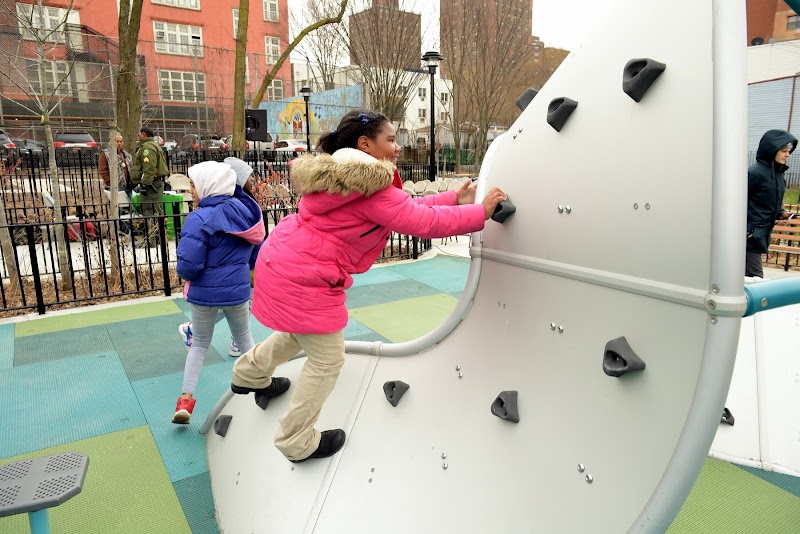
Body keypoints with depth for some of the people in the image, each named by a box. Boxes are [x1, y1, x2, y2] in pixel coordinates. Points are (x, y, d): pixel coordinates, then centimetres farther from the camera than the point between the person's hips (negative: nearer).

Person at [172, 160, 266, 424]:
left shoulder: (199, 219, -20)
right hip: (238, 290, 4)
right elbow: (255, 252, 7)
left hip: (205, 293, -3)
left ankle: (186, 399, 16)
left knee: (200, 344, 17)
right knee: (244, 338, 24)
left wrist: (186, 274, -2)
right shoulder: (245, 211, -1)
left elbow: (188, 265, -24)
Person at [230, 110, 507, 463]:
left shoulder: (346, 174, 12)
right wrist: (480, 212, -12)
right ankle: (297, 443, 24)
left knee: (300, 332, 33)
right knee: (328, 358, 6)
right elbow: (422, 222, -22)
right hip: (304, 278, -10)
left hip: (284, 262, 11)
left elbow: (407, 208, 12)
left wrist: (454, 199, 9)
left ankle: (250, 374, 56)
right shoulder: (370, 186, -21)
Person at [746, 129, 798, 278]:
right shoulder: (755, 172, -15)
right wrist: (746, 230, -17)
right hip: (750, 235, -8)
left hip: (762, 235, 9)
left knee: (748, 276, 12)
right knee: (754, 278, -9)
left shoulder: (778, 173, 12)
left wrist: (781, 213, 5)